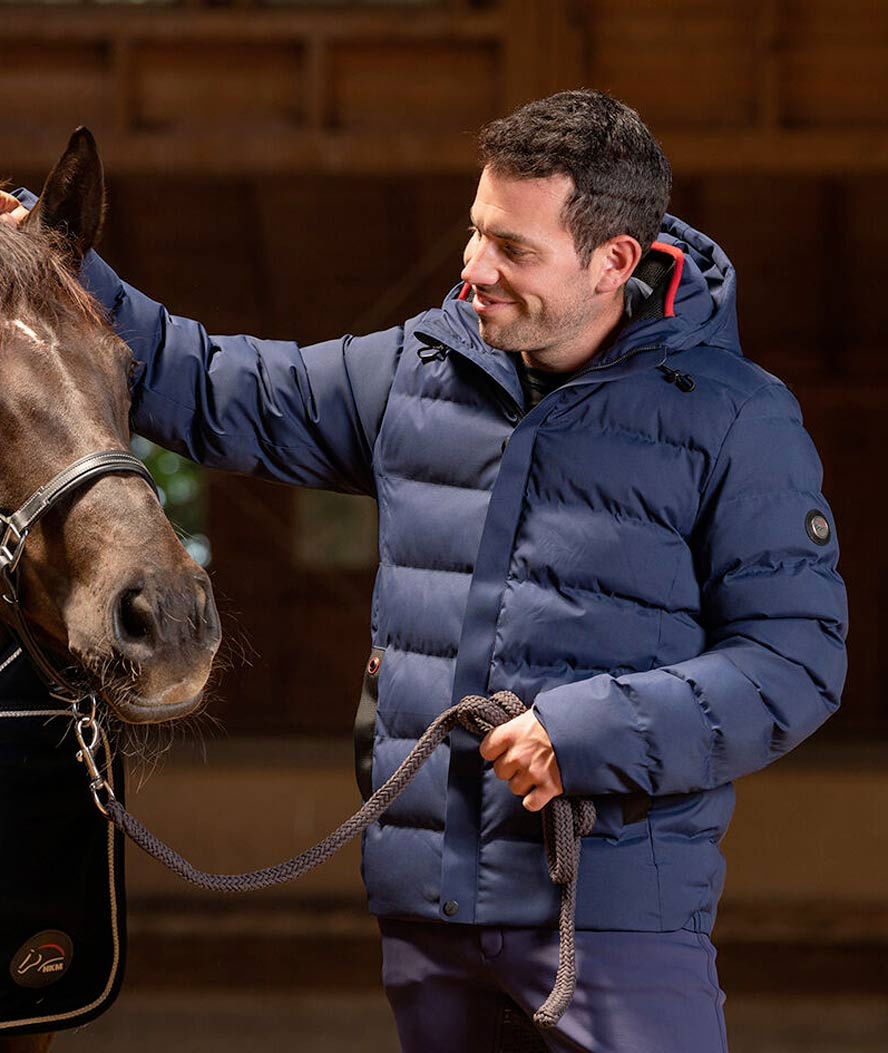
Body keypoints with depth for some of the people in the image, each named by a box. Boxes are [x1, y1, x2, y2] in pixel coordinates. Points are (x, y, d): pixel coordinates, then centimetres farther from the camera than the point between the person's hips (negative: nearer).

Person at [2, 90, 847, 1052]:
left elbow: (797, 660, -8)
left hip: (614, 899, -5)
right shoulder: (415, 370, 8)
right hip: (425, 895, 5)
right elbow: (216, 393, 19)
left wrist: (594, 731, -18)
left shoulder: (735, 419, -5)